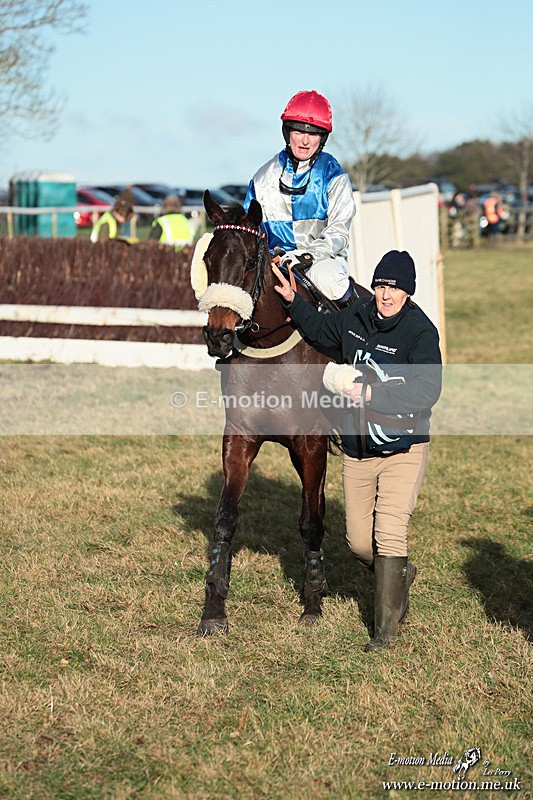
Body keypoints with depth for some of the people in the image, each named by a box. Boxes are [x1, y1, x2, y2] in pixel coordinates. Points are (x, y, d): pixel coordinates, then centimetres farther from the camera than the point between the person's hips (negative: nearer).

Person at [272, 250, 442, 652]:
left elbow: (427, 392, -24)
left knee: (389, 535, -12)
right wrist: (293, 301, 10)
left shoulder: (421, 331, -15)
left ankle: (386, 625, 0)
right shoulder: (356, 317, 2)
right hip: (357, 449, 6)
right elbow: (321, 330, 23)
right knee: (359, 540, 10)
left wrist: (371, 394, -26)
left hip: (403, 449, -6)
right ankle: (400, 574, 41)